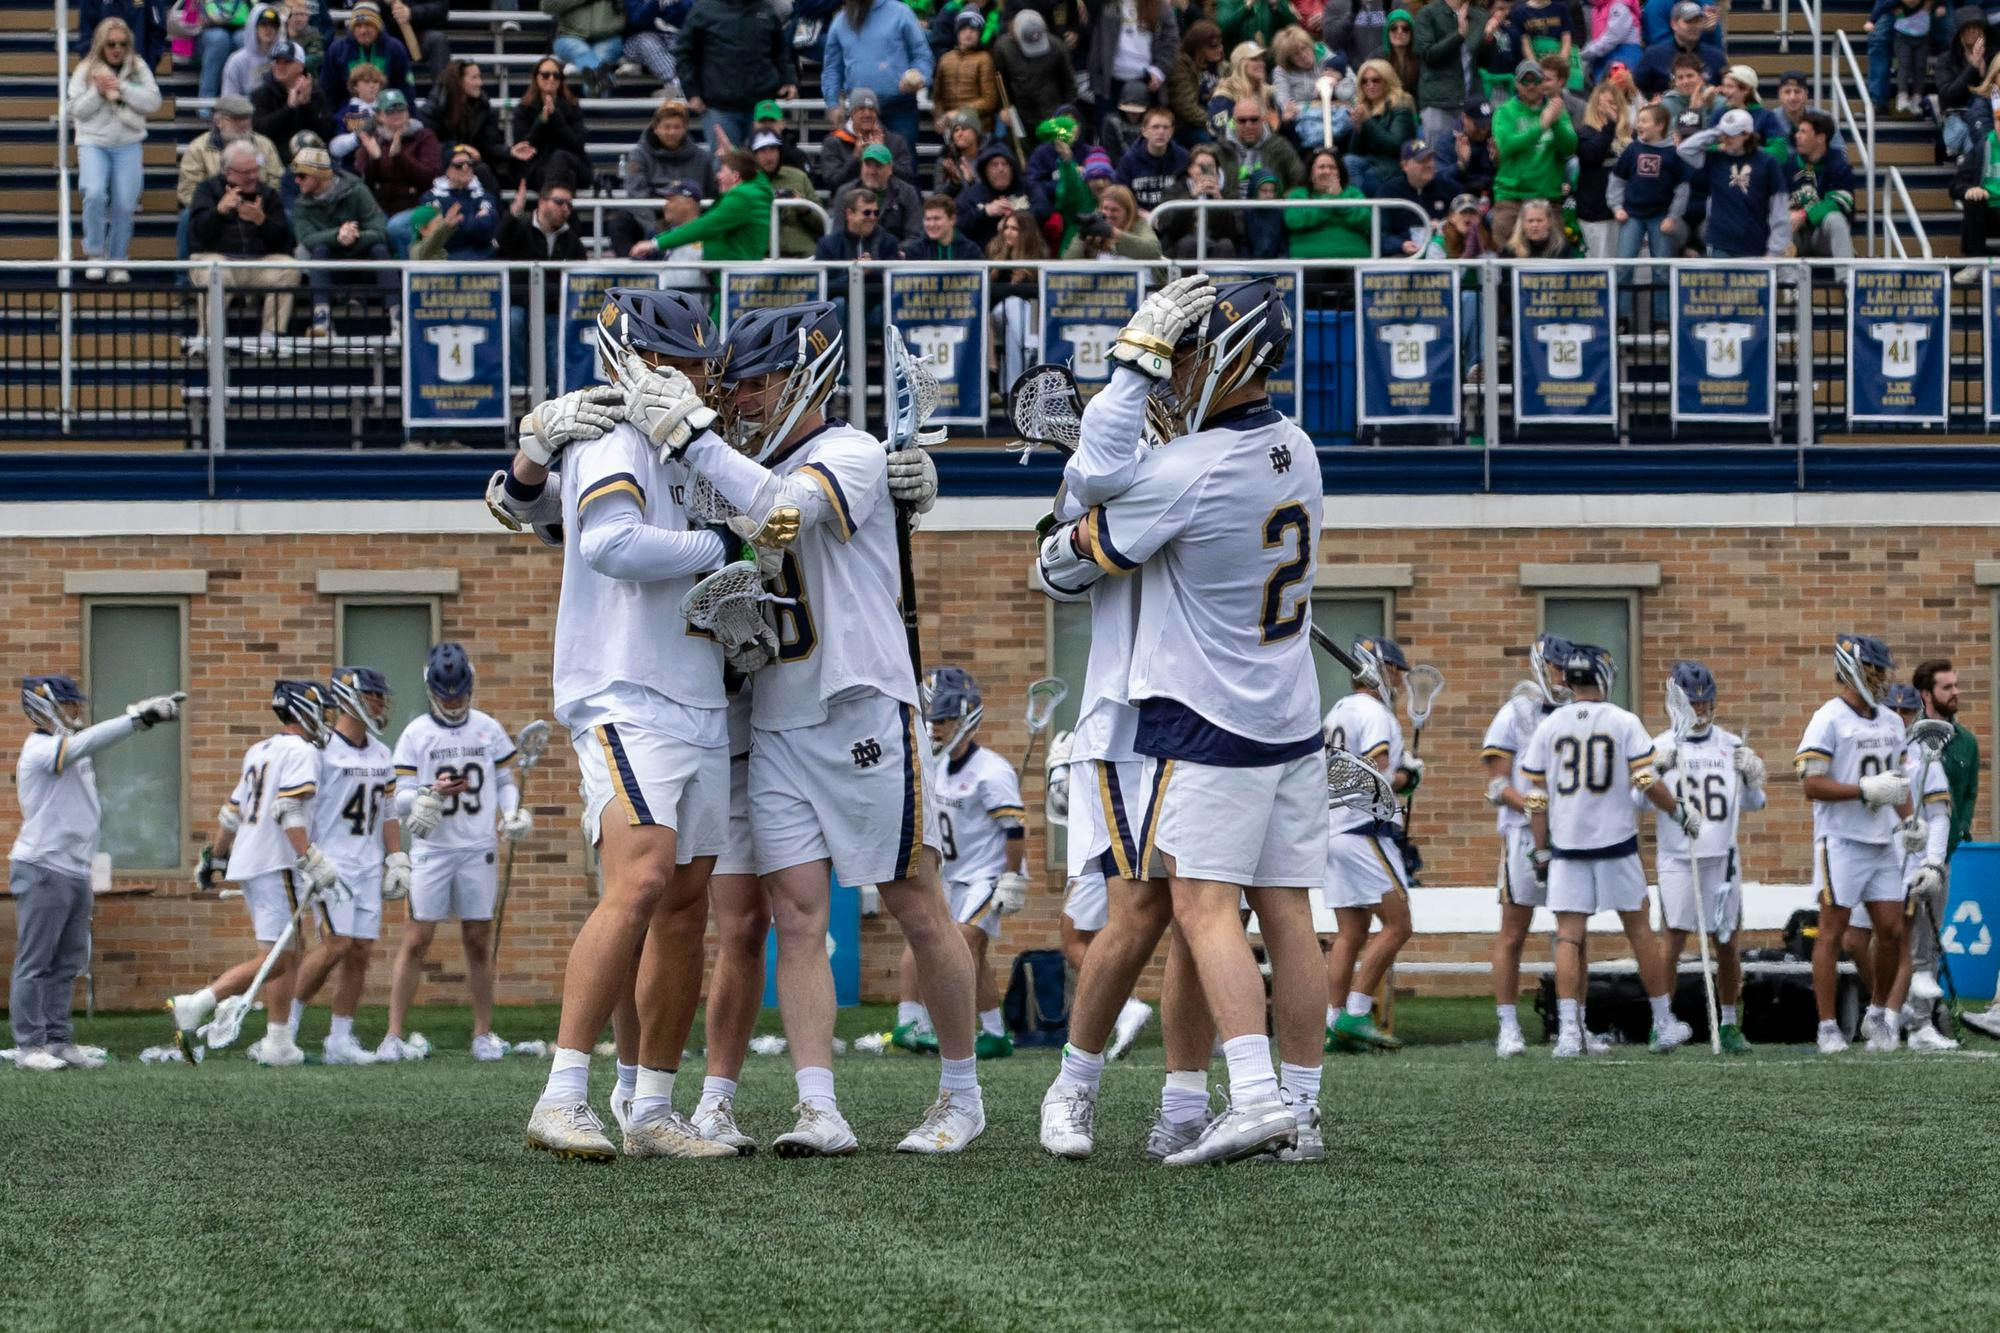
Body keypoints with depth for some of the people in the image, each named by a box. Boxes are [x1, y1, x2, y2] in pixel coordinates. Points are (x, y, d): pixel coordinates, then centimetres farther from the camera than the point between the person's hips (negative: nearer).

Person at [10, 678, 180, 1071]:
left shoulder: (67, 748, 18)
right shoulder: (40, 750, -15)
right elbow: (87, 742, -28)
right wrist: (139, 716, -31)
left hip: (75, 872, 10)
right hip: (42, 869, -9)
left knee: (68, 964, 11)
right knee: (34, 964, -4)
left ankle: (58, 1040, 16)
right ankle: (29, 1045, -2)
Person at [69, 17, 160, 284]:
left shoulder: (138, 69, 3)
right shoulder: (85, 70, 0)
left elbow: (153, 102, -6)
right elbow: (77, 110, -2)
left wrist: (121, 88, -15)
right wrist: (97, 92, -18)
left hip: (128, 144, 2)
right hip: (93, 142, -2)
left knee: (124, 205, -2)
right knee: (94, 194, -23)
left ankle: (118, 262, 12)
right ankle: (95, 254, -7)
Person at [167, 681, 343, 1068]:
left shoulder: (258, 751, 18)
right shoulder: (301, 752, -8)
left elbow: (232, 812, 24)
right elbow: (289, 810, -20)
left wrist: (213, 856, 34)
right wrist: (313, 862, -25)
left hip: (247, 863, 9)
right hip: (275, 866, -9)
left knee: (286, 956, 12)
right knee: (275, 959, -10)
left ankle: (278, 1043, 10)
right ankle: (193, 1007, -18)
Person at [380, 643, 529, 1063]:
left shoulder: (488, 729, 7)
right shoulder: (416, 734, 0)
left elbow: (505, 780, 15)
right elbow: (401, 799, -2)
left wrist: (511, 813, -5)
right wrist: (432, 793, -22)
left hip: (478, 849, 2)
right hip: (431, 850, -2)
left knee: (479, 942, 6)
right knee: (417, 939, -6)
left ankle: (483, 1033, 13)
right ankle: (395, 1034, -4)